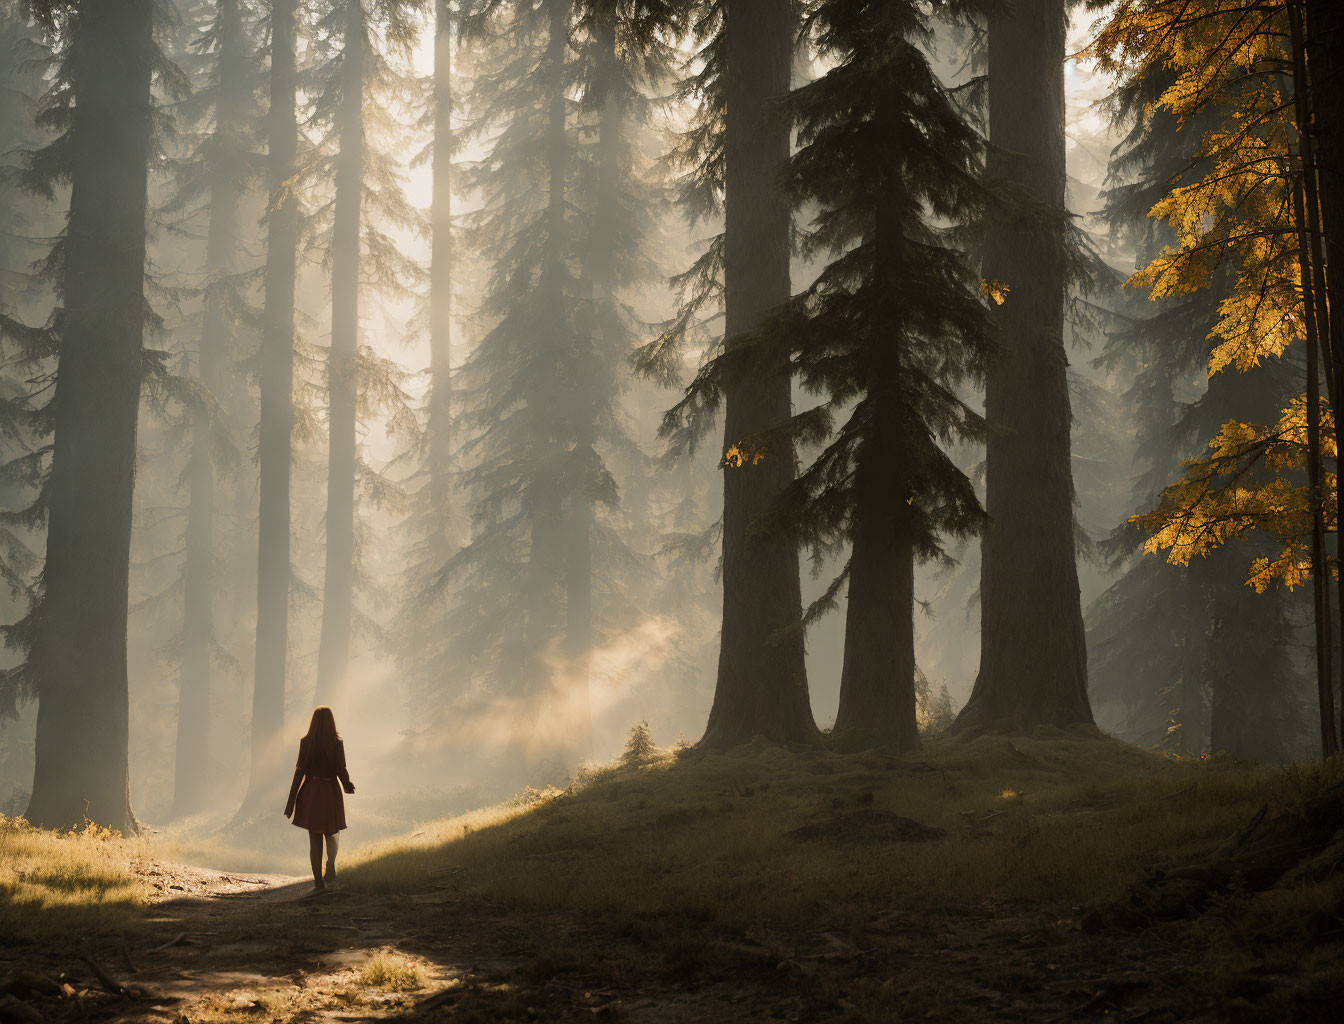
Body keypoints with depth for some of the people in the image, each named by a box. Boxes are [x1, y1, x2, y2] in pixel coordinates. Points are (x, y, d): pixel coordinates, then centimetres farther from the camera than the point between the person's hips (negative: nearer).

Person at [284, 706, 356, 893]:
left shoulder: (306, 742, -5)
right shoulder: (337, 743, -7)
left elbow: (300, 771, -7)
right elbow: (341, 770, -8)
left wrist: (291, 800, -4)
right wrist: (348, 785, 14)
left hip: (310, 792, 0)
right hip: (331, 791, 0)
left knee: (314, 837, 8)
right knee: (331, 832, 23)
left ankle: (319, 880, 2)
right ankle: (331, 864, -1)